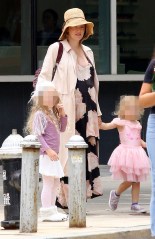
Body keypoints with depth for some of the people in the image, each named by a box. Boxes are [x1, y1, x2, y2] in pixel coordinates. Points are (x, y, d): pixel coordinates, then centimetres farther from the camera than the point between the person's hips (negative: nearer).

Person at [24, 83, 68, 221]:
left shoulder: (52, 113, 17)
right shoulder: (39, 114, -11)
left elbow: (62, 128, 25)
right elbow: (37, 135, -18)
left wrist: (62, 114, 9)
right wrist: (48, 150, -24)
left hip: (53, 155, 10)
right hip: (45, 155, -10)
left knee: (56, 182, 14)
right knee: (48, 183, -10)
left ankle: (51, 210, 21)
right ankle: (46, 212, -8)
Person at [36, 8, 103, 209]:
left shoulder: (88, 51, 19)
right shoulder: (56, 49, 2)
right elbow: (44, 76, -2)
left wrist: (97, 111, 22)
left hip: (87, 110, 5)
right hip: (66, 109, -5)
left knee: (88, 150, 0)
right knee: (66, 151, -8)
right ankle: (63, 196, -3)